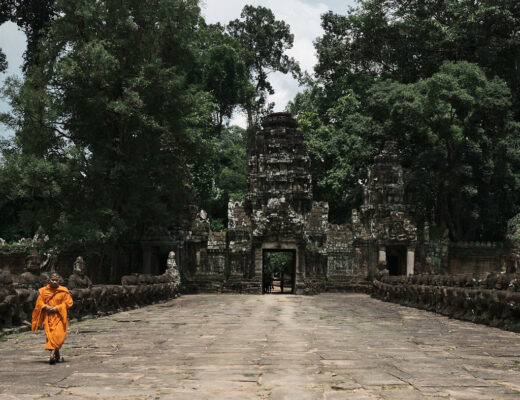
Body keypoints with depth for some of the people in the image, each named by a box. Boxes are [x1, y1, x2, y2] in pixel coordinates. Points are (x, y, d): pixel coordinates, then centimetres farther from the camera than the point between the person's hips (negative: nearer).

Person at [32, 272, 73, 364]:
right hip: (48, 317, 2)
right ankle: (57, 355, 7)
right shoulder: (44, 291, 6)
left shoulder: (63, 291, 0)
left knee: (57, 335, -15)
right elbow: (39, 302, 7)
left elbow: (69, 302, -3)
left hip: (59, 316, -2)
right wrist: (46, 307, -13)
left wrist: (57, 308, -13)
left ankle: (52, 354, -18)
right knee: (50, 335, -3)